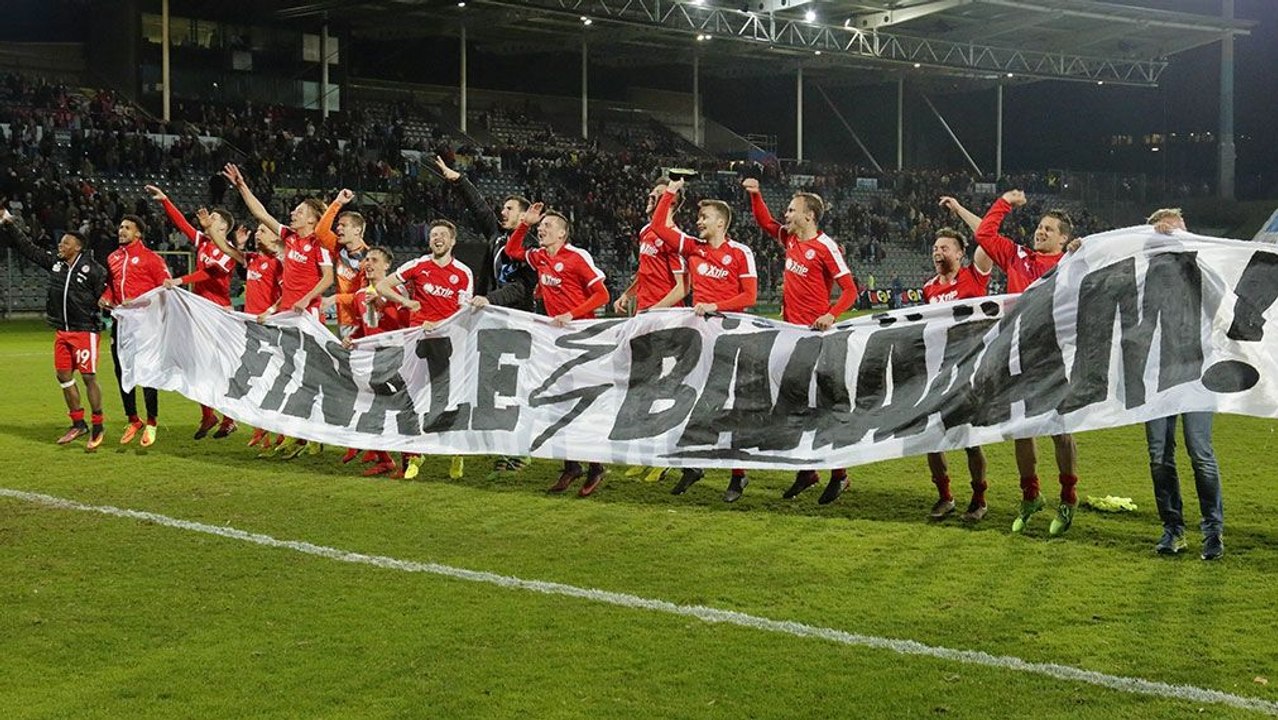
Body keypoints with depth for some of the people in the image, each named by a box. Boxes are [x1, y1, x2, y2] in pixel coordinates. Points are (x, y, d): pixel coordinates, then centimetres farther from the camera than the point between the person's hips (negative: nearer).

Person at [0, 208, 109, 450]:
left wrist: (108, 315, -15)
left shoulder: (93, 270, -11)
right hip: (62, 331, 7)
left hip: (85, 330, -7)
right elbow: (27, 247, 13)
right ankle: (78, 424, 20)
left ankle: (97, 428, 2)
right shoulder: (54, 263, 8)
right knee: (63, 376, 8)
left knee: (88, 377, -6)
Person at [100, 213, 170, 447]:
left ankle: (152, 422, 7)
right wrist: (105, 298, 4)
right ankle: (133, 421, 22)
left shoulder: (150, 258, -6)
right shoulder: (113, 257, 13)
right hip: (120, 321, 7)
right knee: (121, 371, 10)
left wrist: (140, 302, -16)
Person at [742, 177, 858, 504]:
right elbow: (765, 222, 26)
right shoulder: (789, 239, 9)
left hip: (815, 332, -8)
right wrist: (755, 195, 12)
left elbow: (849, 289, -13)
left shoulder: (825, 247, -13)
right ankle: (806, 471, 18)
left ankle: (838, 473, 5)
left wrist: (831, 315, -28)